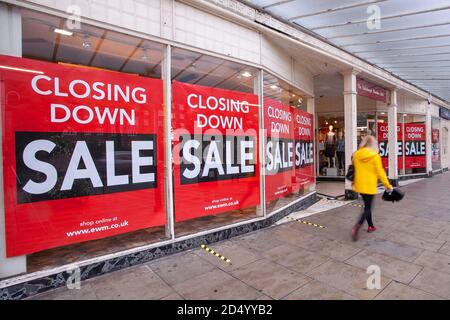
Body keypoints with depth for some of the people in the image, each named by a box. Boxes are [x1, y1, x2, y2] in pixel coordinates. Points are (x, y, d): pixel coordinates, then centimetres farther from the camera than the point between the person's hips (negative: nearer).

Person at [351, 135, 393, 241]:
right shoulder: (375, 156, -12)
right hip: (369, 186, -5)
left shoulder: (356, 155, 0)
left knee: (367, 205, 21)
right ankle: (357, 226, -15)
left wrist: (354, 182, 21)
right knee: (368, 208, 2)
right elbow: (380, 172, -12)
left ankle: (371, 226, 32)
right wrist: (388, 186, -4)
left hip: (359, 185, 5)